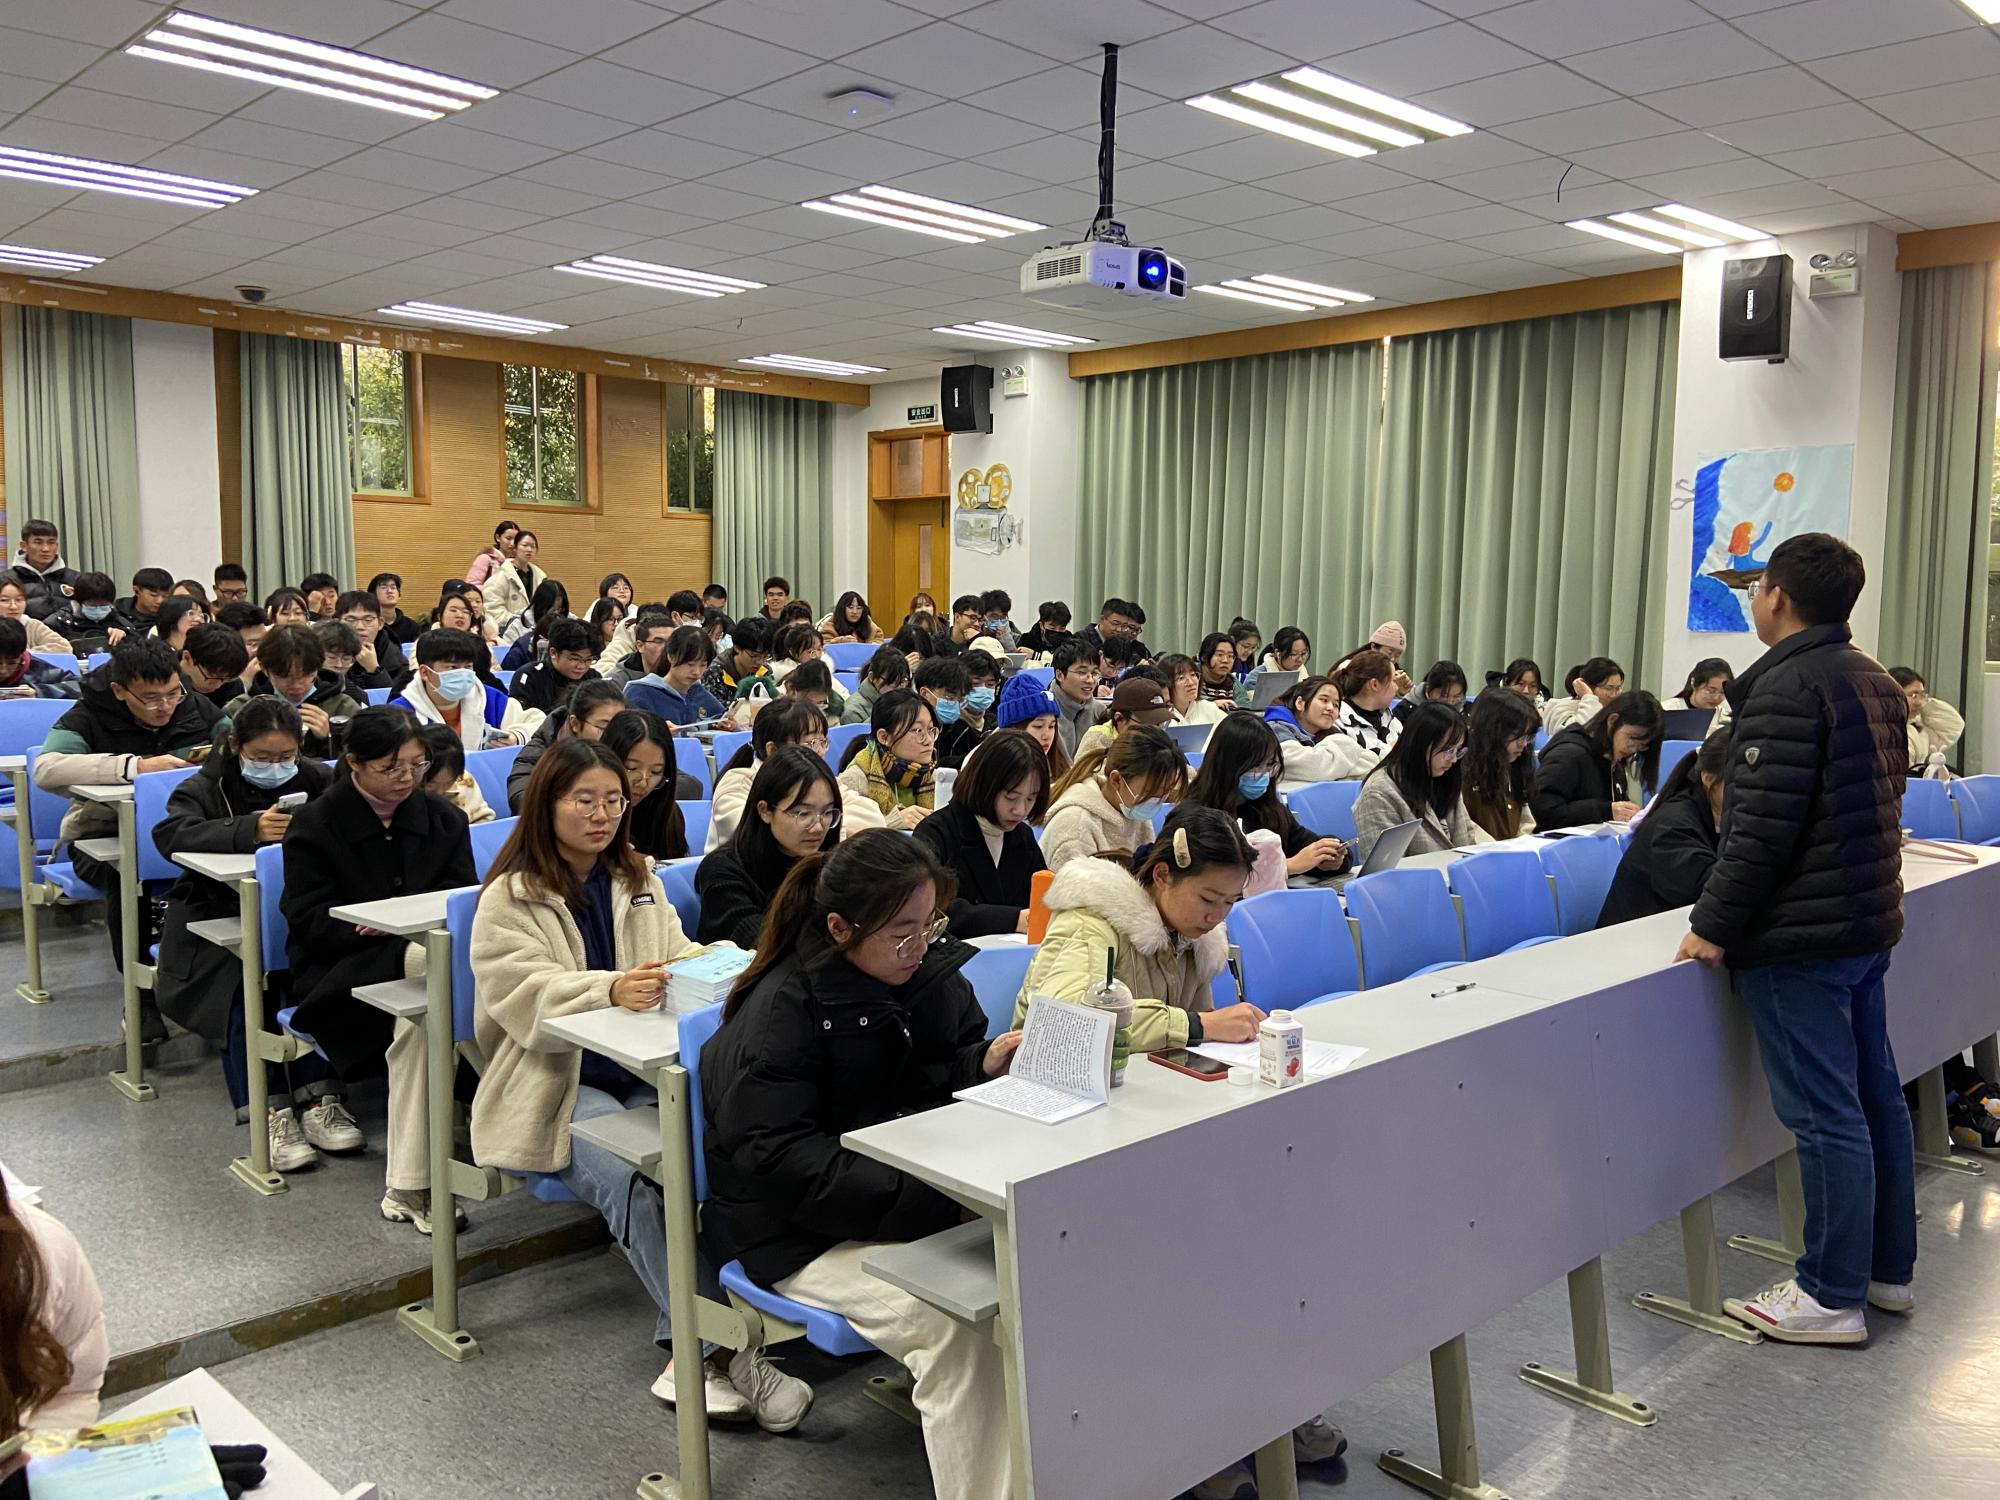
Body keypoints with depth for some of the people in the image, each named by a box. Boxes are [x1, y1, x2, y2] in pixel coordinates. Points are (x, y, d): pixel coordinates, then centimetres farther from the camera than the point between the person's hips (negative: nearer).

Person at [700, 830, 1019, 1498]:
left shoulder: (930, 969, 2)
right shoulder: (782, 1008, -17)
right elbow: (780, 1160, -22)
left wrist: (986, 1062, -8)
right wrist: (927, 1199, -30)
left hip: (918, 1193, 7)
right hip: (805, 1233, -6)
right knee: (962, 1328, -29)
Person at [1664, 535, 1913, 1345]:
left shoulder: (1789, 684, -18)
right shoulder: (1876, 682, 12)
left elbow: (1763, 824, -22)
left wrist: (1713, 925, -16)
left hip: (1799, 935, -10)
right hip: (1867, 920, 10)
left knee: (1825, 1114, -3)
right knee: (1875, 1095, 16)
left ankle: (1832, 1295, 6)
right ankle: (1888, 1268, 28)